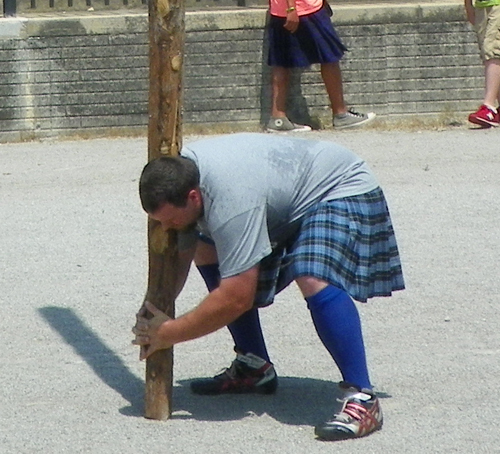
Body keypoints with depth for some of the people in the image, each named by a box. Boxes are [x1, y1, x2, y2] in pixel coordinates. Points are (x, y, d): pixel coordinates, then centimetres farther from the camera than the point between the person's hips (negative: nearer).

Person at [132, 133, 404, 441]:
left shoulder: (232, 199, -38)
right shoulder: (178, 176, -11)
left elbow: (236, 298, -37)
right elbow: (179, 255, 2)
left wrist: (170, 333, -29)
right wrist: (152, 312, -13)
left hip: (341, 192, -10)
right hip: (290, 197, 10)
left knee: (314, 279, -34)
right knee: (207, 252, 7)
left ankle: (362, 399, -30)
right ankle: (255, 368, 15)